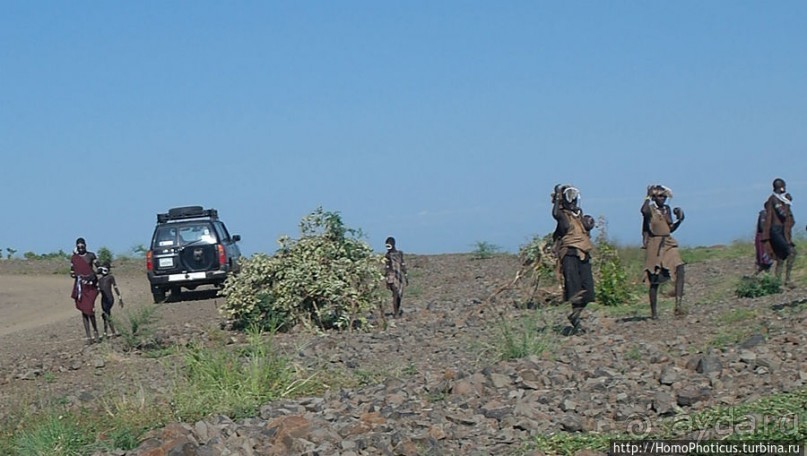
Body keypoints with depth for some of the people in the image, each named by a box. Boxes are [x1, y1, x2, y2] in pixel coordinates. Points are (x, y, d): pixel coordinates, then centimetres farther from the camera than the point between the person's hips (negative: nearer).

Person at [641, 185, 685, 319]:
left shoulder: (667, 209, 13)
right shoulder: (650, 209, -5)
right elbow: (644, 210, -32)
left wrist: (680, 220, 3)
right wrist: (648, 196, -18)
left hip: (669, 244, 5)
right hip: (654, 246, -5)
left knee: (679, 270, -17)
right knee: (654, 279, 0)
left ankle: (678, 305, -22)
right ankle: (654, 312, 10)